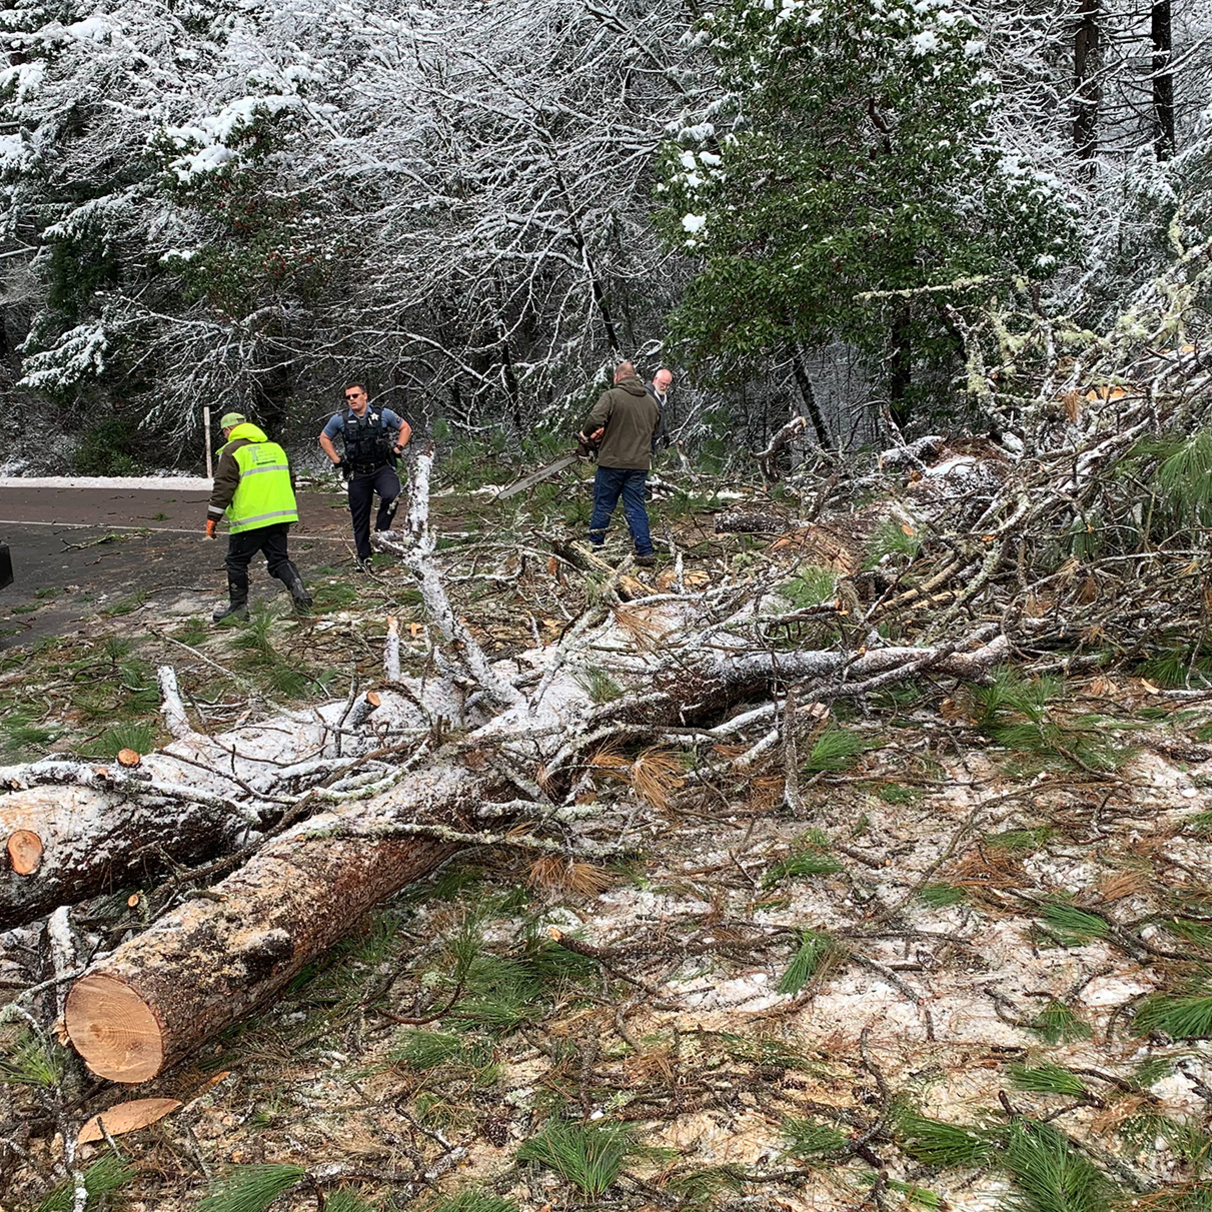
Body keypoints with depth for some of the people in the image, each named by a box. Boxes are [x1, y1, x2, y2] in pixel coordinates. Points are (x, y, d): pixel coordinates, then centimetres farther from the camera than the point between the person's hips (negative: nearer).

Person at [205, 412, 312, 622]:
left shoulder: (232, 451, -6)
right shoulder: (275, 447, 16)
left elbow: (223, 487, -11)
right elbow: (288, 483, 23)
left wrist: (212, 518, -7)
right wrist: (286, 512, 31)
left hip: (249, 520, -6)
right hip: (279, 517, 6)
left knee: (236, 562, 8)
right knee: (279, 559, 11)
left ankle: (238, 606, 13)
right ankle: (298, 589, -12)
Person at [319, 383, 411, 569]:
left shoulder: (383, 414, -1)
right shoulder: (340, 419, 0)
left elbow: (405, 428, 13)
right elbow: (324, 439, 14)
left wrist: (398, 448, 0)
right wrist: (337, 460, 6)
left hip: (382, 468, -1)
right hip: (357, 473, 1)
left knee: (391, 495, -31)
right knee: (360, 517, 5)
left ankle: (380, 533, -9)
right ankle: (364, 557, 18)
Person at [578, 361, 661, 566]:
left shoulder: (611, 396, -9)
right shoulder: (651, 401, 9)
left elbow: (595, 419, -23)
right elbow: (654, 431, 20)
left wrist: (584, 433, -3)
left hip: (612, 462, -4)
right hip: (640, 464, 4)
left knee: (603, 505, 10)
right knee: (636, 508, 7)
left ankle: (595, 544, 20)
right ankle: (645, 551, 0)